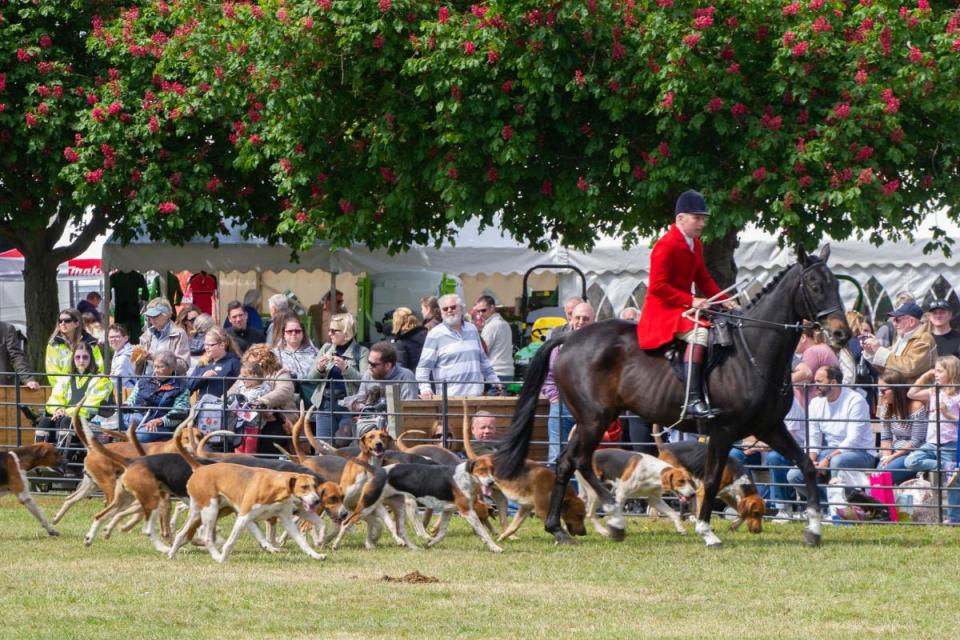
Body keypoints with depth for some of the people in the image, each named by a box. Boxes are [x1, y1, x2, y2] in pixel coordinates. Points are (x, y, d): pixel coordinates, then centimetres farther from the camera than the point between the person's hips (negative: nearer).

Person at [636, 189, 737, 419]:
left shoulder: (695, 245, 14)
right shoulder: (666, 246, -16)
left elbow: (703, 279, 21)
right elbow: (658, 287, -21)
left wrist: (723, 299, 5)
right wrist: (690, 301, -25)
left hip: (684, 306, 10)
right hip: (662, 310, -10)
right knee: (698, 332, -33)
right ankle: (693, 400, -42)